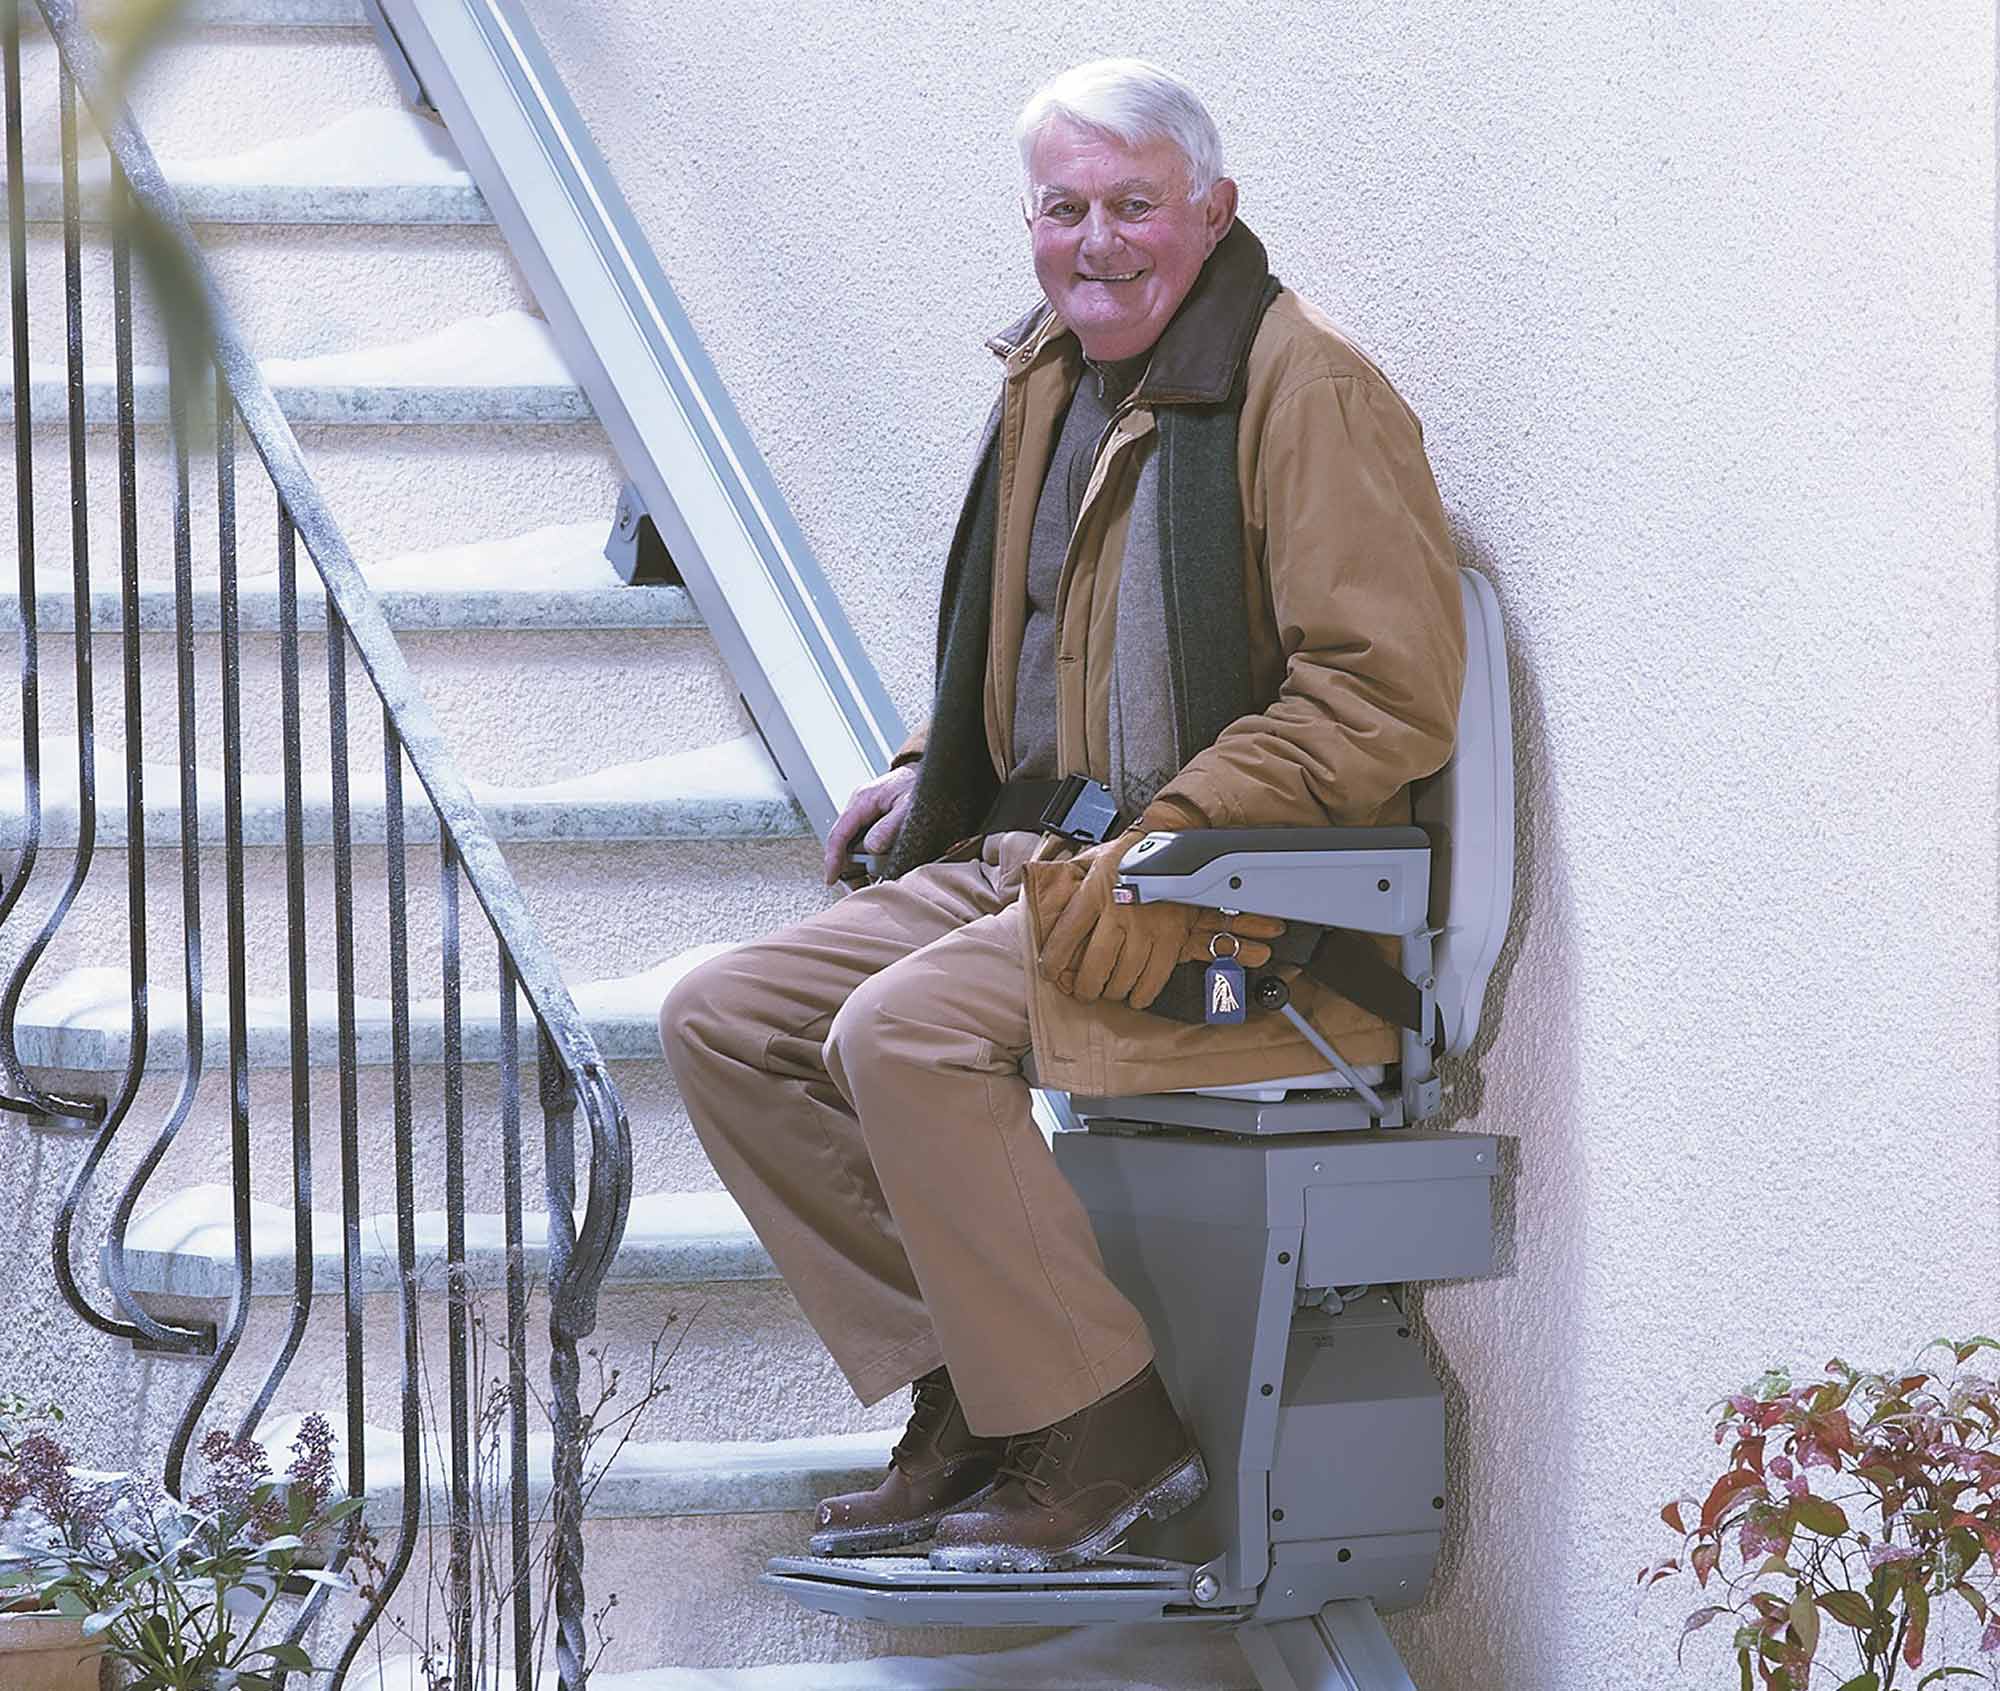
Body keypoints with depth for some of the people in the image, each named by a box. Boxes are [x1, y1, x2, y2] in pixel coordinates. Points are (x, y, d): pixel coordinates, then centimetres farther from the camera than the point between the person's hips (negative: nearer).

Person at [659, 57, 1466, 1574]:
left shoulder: (1309, 392, -12)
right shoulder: (1051, 378, 14)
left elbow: (1388, 700, -19)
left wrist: (1167, 843, -22)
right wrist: (937, 772, 16)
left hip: (1242, 904, -9)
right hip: (1021, 864, 9)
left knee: (902, 1032, -29)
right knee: (724, 1022, 0)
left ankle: (1106, 1433, -14)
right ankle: (965, 1403, 1)